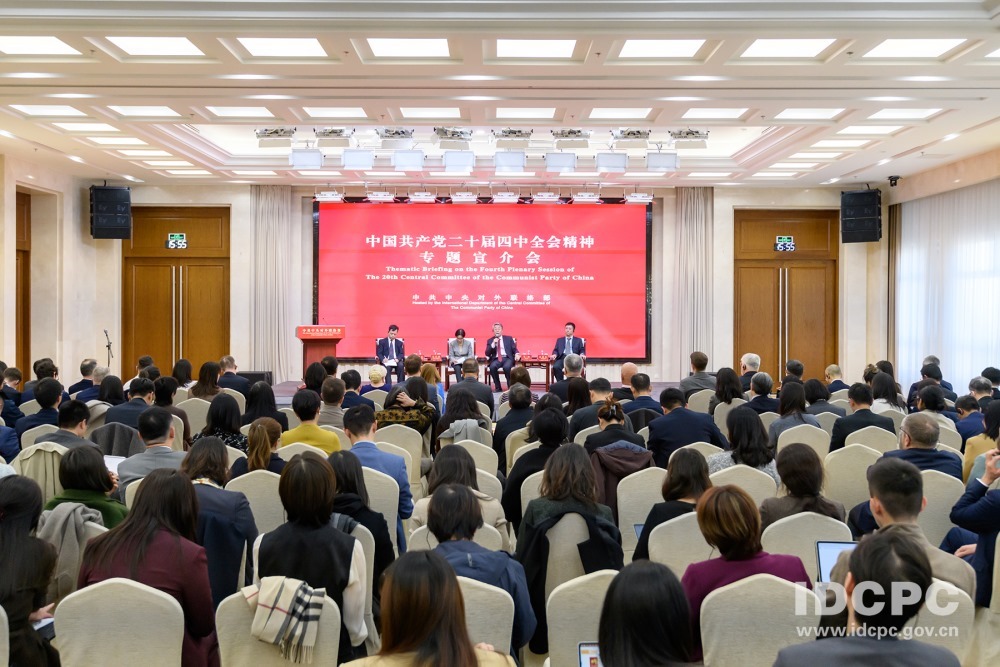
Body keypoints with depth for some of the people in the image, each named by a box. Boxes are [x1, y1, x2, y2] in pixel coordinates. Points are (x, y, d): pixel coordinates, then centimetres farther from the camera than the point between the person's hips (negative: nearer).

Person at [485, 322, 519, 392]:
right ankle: (498, 387, -18)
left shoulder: (509, 338, 16)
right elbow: (487, 354, 4)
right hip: (496, 359, 1)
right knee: (492, 367, -33)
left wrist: (517, 354, -15)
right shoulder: (490, 341, 15)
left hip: (507, 358, -1)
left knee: (507, 367, -36)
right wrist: (493, 344, -9)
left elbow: (514, 349, 9)